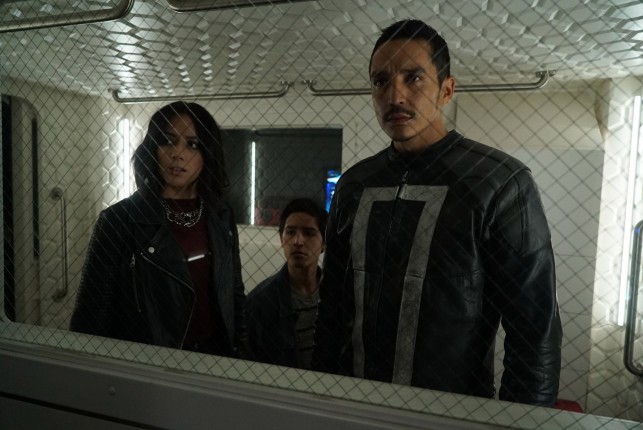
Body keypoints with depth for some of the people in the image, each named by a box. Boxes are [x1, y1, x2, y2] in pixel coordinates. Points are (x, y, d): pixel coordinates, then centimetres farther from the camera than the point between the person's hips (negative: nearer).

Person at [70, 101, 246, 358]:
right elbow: (92, 314, -11)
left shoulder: (221, 218, -2)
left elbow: (235, 295, 5)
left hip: (215, 356, 4)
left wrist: (239, 353, 4)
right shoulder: (118, 220, -15)